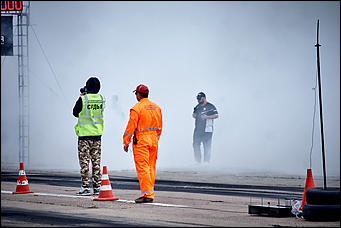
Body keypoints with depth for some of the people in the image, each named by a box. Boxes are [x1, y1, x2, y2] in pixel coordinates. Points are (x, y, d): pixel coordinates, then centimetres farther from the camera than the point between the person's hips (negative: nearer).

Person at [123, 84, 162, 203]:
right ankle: (150, 192, 16)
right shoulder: (156, 107, 11)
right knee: (151, 167, 13)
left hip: (141, 141, -7)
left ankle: (147, 194, -13)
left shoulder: (137, 108, -11)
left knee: (142, 167, -7)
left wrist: (126, 142, -3)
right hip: (154, 140, 7)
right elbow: (159, 127, 15)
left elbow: (131, 127, -10)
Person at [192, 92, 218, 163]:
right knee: (195, 145, 3)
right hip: (197, 129, 6)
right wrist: (194, 115, 4)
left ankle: (206, 162, 2)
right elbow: (194, 114, 28)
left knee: (207, 146, -3)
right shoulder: (197, 107, 16)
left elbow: (216, 115, -10)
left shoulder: (210, 106, -4)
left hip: (207, 130, -6)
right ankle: (198, 162, 10)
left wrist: (207, 117, -20)